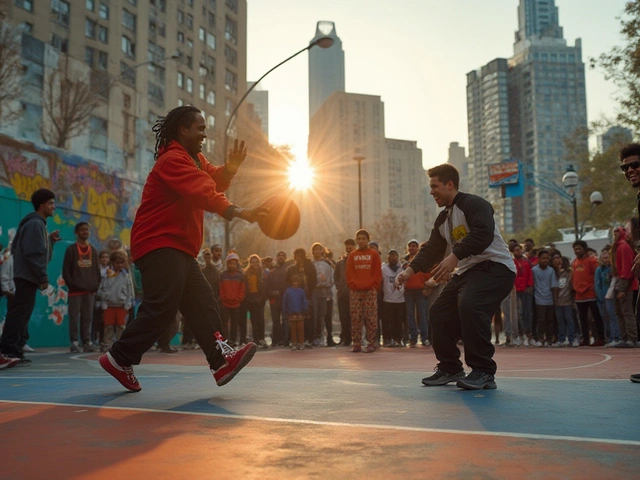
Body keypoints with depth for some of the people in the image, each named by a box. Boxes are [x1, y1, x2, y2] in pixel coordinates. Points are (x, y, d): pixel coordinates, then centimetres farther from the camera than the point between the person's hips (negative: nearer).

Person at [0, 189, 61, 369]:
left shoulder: (38, 224, 20)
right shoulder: (35, 223, -11)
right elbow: (33, 253, -20)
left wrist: (50, 240, 12)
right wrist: (43, 276, -19)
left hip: (28, 277, 10)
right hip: (28, 276, -10)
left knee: (22, 314, 11)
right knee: (19, 314, -12)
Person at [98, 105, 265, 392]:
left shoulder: (195, 159, 19)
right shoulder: (173, 160, -14)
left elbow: (214, 183, 12)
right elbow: (204, 194, -28)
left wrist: (230, 167, -7)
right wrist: (238, 213, -38)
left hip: (180, 248, 11)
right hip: (159, 245, -11)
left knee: (202, 305, 0)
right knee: (162, 308, -16)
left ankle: (221, 360, -4)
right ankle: (119, 359, -3)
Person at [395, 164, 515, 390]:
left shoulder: (473, 204, -12)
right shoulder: (443, 219, 16)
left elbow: (482, 234, -29)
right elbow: (432, 249, 14)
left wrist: (454, 257, -37)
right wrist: (410, 270, 0)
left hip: (495, 267, -10)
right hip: (466, 271, 10)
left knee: (469, 306, -32)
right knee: (439, 311, 5)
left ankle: (484, 372, -21)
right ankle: (450, 368, 19)